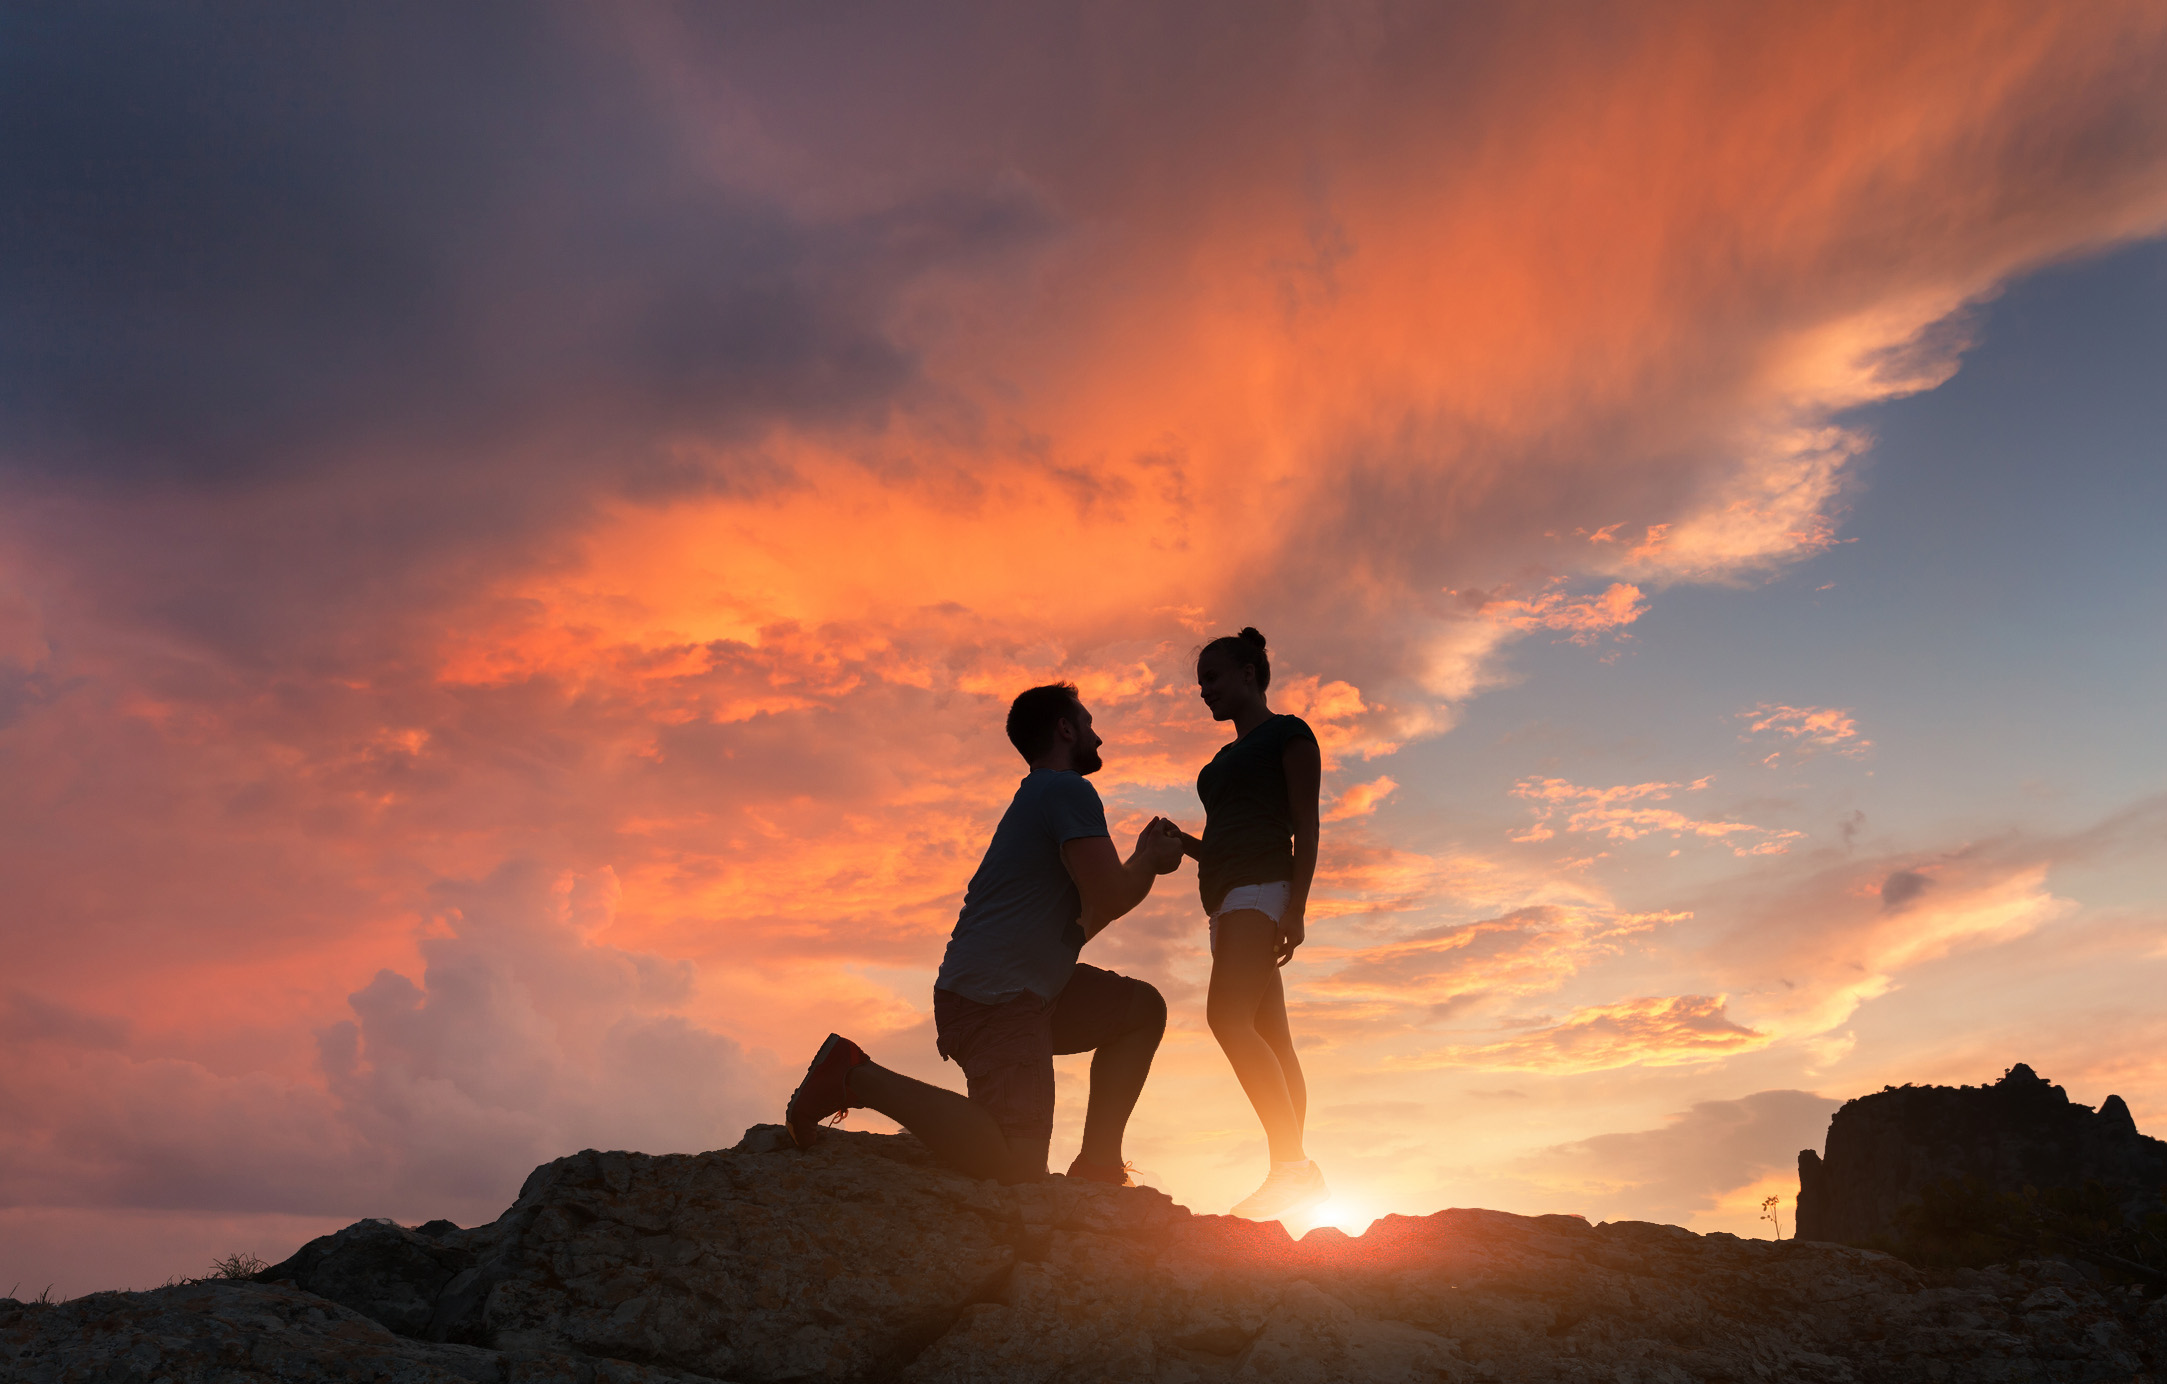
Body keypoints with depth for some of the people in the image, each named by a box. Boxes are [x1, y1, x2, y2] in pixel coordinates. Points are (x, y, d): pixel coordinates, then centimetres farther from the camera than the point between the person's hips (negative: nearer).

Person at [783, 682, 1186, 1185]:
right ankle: (857, 1076, -11)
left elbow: (1085, 918, 31)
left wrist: (1144, 858, 26)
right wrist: (1151, 860, 4)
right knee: (1018, 1168, -21)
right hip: (994, 997, -11)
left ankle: (1097, 1161, 12)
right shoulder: (1067, 790, -8)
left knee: (1144, 1008, 14)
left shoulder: (1042, 795, 24)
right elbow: (1109, 899, -16)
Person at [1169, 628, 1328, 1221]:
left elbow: (1305, 827, -6)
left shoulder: (1288, 732, 3)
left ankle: (1293, 1164, -28)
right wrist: (1182, 843, 10)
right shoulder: (1227, 758, 27)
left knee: (1229, 1018, -25)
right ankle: (1291, 1175, -1)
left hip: (1262, 888, -9)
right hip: (1229, 900, 9)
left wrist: (1296, 907, -17)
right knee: (1271, 1042, 2)